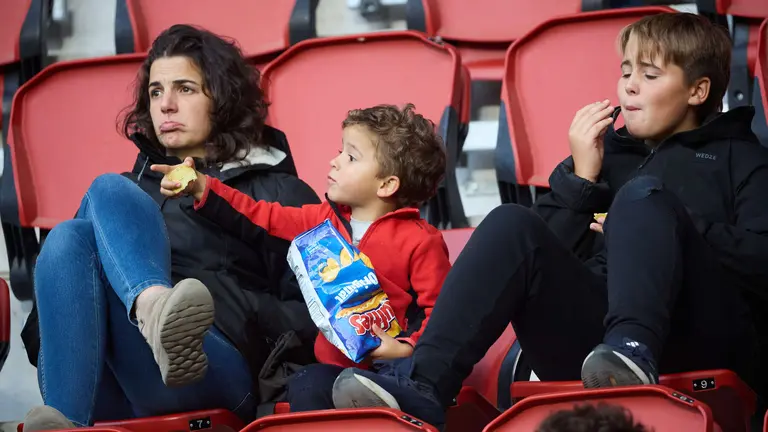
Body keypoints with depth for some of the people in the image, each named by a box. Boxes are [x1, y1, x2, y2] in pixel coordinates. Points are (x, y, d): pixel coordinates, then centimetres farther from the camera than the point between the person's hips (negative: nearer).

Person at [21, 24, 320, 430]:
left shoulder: (278, 193, 20)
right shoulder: (138, 184, 35)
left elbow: (309, 320, 8)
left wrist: (225, 301, -7)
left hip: (216, 370, -4)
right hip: (111, 387, 4)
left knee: (111, 193, -18)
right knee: (70, 239, -24)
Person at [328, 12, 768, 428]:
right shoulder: (601, 152, 28)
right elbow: (547, 253, 17)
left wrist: (654, 231, -2)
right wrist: (581, 179, 7)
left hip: (698, 339, -3)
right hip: (593, 348, 3)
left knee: (643, 195, -25)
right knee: (511, 223, -19)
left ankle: (635, 349, -51)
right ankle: (423, 384, -38)